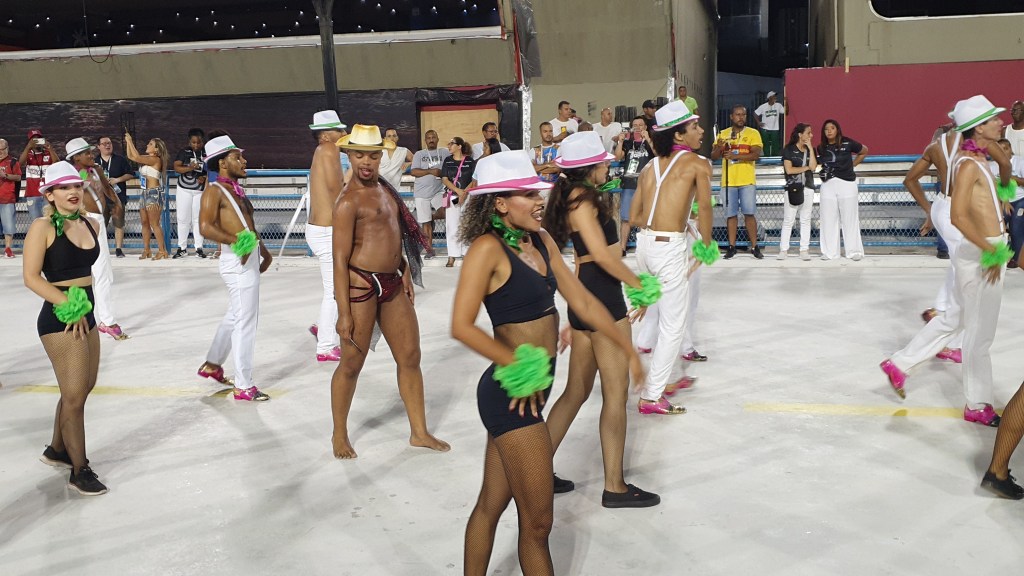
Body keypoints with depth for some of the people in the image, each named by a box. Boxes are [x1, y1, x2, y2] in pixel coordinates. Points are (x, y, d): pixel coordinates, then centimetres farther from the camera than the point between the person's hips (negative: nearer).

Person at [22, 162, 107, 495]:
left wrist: (82, 308, -3)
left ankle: (57, 450, 40)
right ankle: (80, 471, 11)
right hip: (59, 320, -7)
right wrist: (70, 304, -19)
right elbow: (31, 277, -15)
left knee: (83, 388, 19)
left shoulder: (89, 225, 7)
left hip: (86, 316, 8)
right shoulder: (42, 227, -12)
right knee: (75, 395, -2)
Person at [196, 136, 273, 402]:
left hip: (249, 258, 10)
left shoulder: (235, 189, 17)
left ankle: (212, 364, 39)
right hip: (238, 261, -10)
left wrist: (262, 249, 22)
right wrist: (236, 241, -30)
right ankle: (243, 385, 0)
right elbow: (205, 227, -22)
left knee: (235, 316, 22)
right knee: (245, 321, -7)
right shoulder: (214, 190, -11)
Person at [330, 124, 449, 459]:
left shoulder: (384, 188, 12)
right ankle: (339, 435, 23)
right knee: (351, 365, 4)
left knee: (410, 357, 12)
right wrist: (344, 313, -18)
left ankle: (419, 432, 24)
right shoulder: (349, 201, -13)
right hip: (361, 284, -8)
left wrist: (406, 272, 16)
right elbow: (340, 259, -15)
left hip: (392, 283, 8)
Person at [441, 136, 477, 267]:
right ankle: (452, 257, 1)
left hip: (468, 197, -1)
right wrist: (458, 190, -13)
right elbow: (444, 179, 1)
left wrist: (465, 192, -15)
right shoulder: (447, 160, 8)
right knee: (452, 227, -1)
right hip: (452, 197, 2)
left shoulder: (470, 161, 2)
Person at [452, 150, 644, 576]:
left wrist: (628, 350, 14)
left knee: (491, 504, 19)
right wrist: (518, 366, -19)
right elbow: (462, 326, -23)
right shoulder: (488, 248, -15)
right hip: (512, 394, -8)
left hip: (530, 390, 8)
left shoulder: (541, 242, 9)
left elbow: (583, 303, 14)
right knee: (537, 521, 2)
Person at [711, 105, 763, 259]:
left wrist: (736, 156, -22)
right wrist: (719, 148, -15)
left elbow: (756, 154, -10)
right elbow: (713, 156, 8)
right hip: (728, 181, 2)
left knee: (749, 213, -4)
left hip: (747, 180, -2)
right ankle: (732, 247, 10)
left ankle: (754, 247, 2)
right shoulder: (723, 134, 11)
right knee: (731, 214, 4)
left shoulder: (753, 133, 3)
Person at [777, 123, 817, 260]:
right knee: (788, 220, -3)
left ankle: (804, 250, 6)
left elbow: (813, 167, -5)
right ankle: (783, 250, 0)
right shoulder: (788, 150, -1)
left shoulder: (811, 150, 11)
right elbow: (789, 169, -10)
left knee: (805, 220, 4)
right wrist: (806, 168, -1)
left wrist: (810, 148, -5)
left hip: (808, 188, 4)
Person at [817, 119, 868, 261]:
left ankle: (854, 251, 8)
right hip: (828, 184, 2)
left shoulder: (847, 143, 1)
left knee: (850, 218, 1)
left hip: (847, 183, -2)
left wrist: (853, 164, 11)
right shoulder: (821, 148, 7)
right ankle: (829, 252, 8)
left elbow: (864, 151, 16)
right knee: (828, 220, 2)